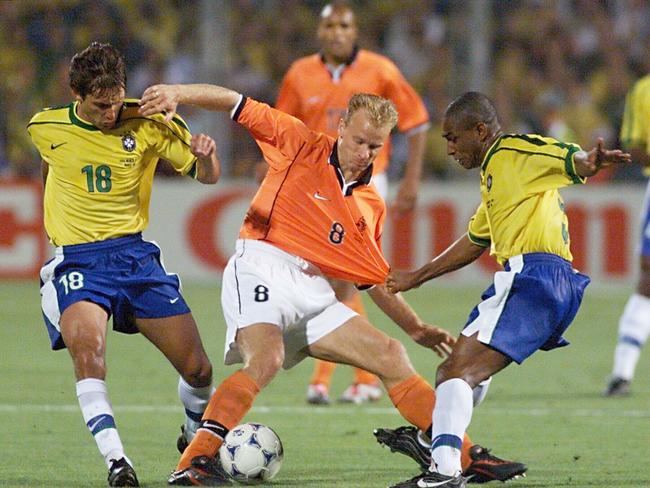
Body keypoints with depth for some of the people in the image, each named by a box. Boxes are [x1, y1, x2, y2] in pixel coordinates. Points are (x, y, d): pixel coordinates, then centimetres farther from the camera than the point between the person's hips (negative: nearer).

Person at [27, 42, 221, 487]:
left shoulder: (147, 125, -4)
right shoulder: (45, 129, -2)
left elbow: (206, 177, 1)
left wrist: (205, 156, -22)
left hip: (135, 254, 1)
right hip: (76, 262, -1)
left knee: (198, 369, -1)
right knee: (86, 345, -33)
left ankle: (197, 435, 32)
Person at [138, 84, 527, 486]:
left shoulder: (372, 206, 19)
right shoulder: (300, 144, 5)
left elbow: (375, 280, 29)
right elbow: (237, 105, 2)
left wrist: (416, 328, 25)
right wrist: (176, 94, -12)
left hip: (314, 292, 6)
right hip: (261, 269, -6)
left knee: (391, 356, 3)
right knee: (267, 359, -32)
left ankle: (466, 456, 12)